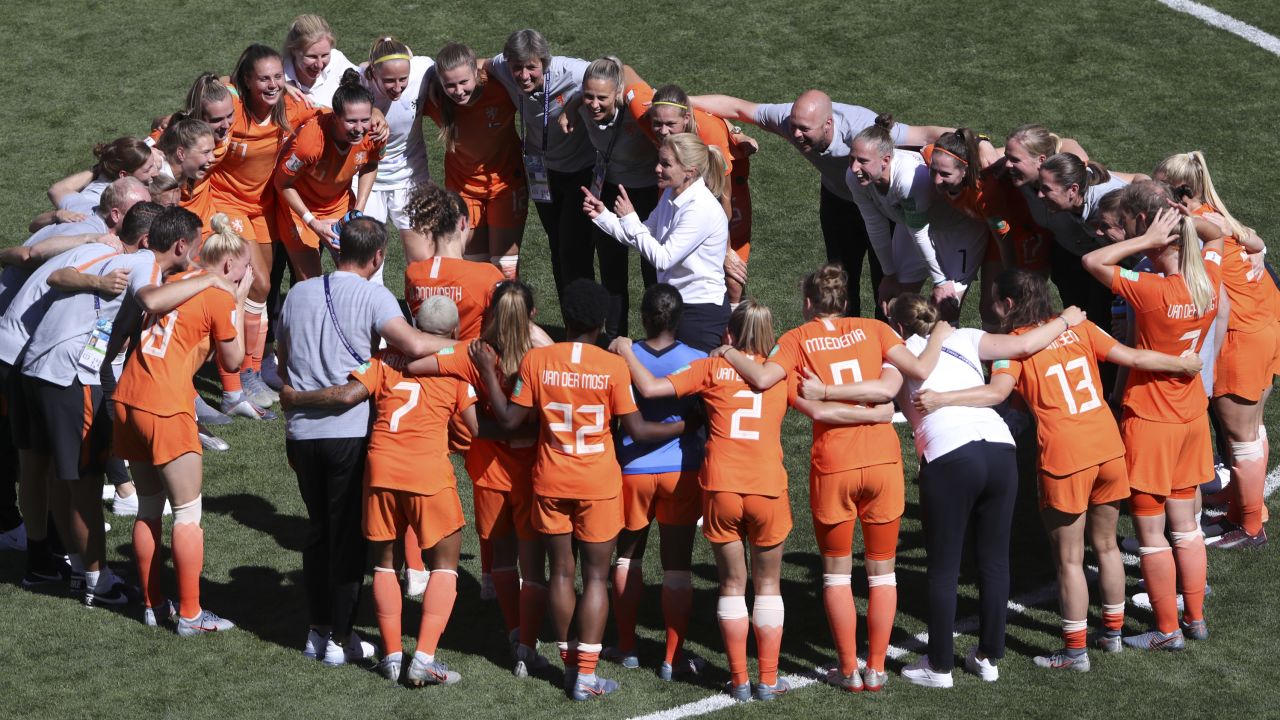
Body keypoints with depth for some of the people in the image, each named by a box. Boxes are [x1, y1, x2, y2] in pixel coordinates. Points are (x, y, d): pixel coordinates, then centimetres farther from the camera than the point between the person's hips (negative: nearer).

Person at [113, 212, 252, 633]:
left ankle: (153, 605, 23)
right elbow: (232, 361, 6)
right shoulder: (221, 298, -4)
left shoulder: (171, 283, 15)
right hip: (166, 410, -7)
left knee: (149, 508, 17)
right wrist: (240, 302, 12)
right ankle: (190, 614, 4)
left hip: (126, 400, 7)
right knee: (188, 512, 2)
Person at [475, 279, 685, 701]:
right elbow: (637, 430, -9)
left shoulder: (536, 360, -7)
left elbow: (509, 420, -4)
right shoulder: (613, 367, -11)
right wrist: (688, 425, 3)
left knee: (562, 571, 14)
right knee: (596, 575, 4)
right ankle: (587, 674, -2)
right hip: (598, 484, -2)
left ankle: (569, 664, 19)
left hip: (550, 481, 2)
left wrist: (488, 372, 6)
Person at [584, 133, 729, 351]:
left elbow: (662, 259, -25)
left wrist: (629, 218, -19)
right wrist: (601, 216, 1)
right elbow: (640, 237, 13)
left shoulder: (702, 209, -24)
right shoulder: (671, 196, 4)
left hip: (702, 311, -9)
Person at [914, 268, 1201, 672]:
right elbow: (1134, 358, 9)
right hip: (1108, 446, 6)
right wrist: (1183, 364, 23)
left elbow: (997, 392, -23)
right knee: (1105, 545, 22)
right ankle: (1112, 632, 33)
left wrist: (941, 399, -28)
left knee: (1069, 559, 6)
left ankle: (1076, 650, 12)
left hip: (1065, 457, -6)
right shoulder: (1077, 328, 9)